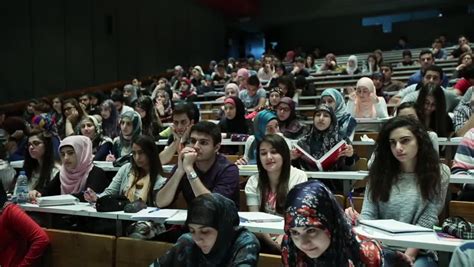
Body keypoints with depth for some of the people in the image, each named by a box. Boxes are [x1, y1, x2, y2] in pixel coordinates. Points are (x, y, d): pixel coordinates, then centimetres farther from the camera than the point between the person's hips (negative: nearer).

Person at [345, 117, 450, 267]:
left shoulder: (438, 173, 0)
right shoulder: (380, 172, 4)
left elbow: (427, 223, -5)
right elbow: (369, 214, 1)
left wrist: (409, 255, -16)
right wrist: (358, 220, -23)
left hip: (418, 251, -1)